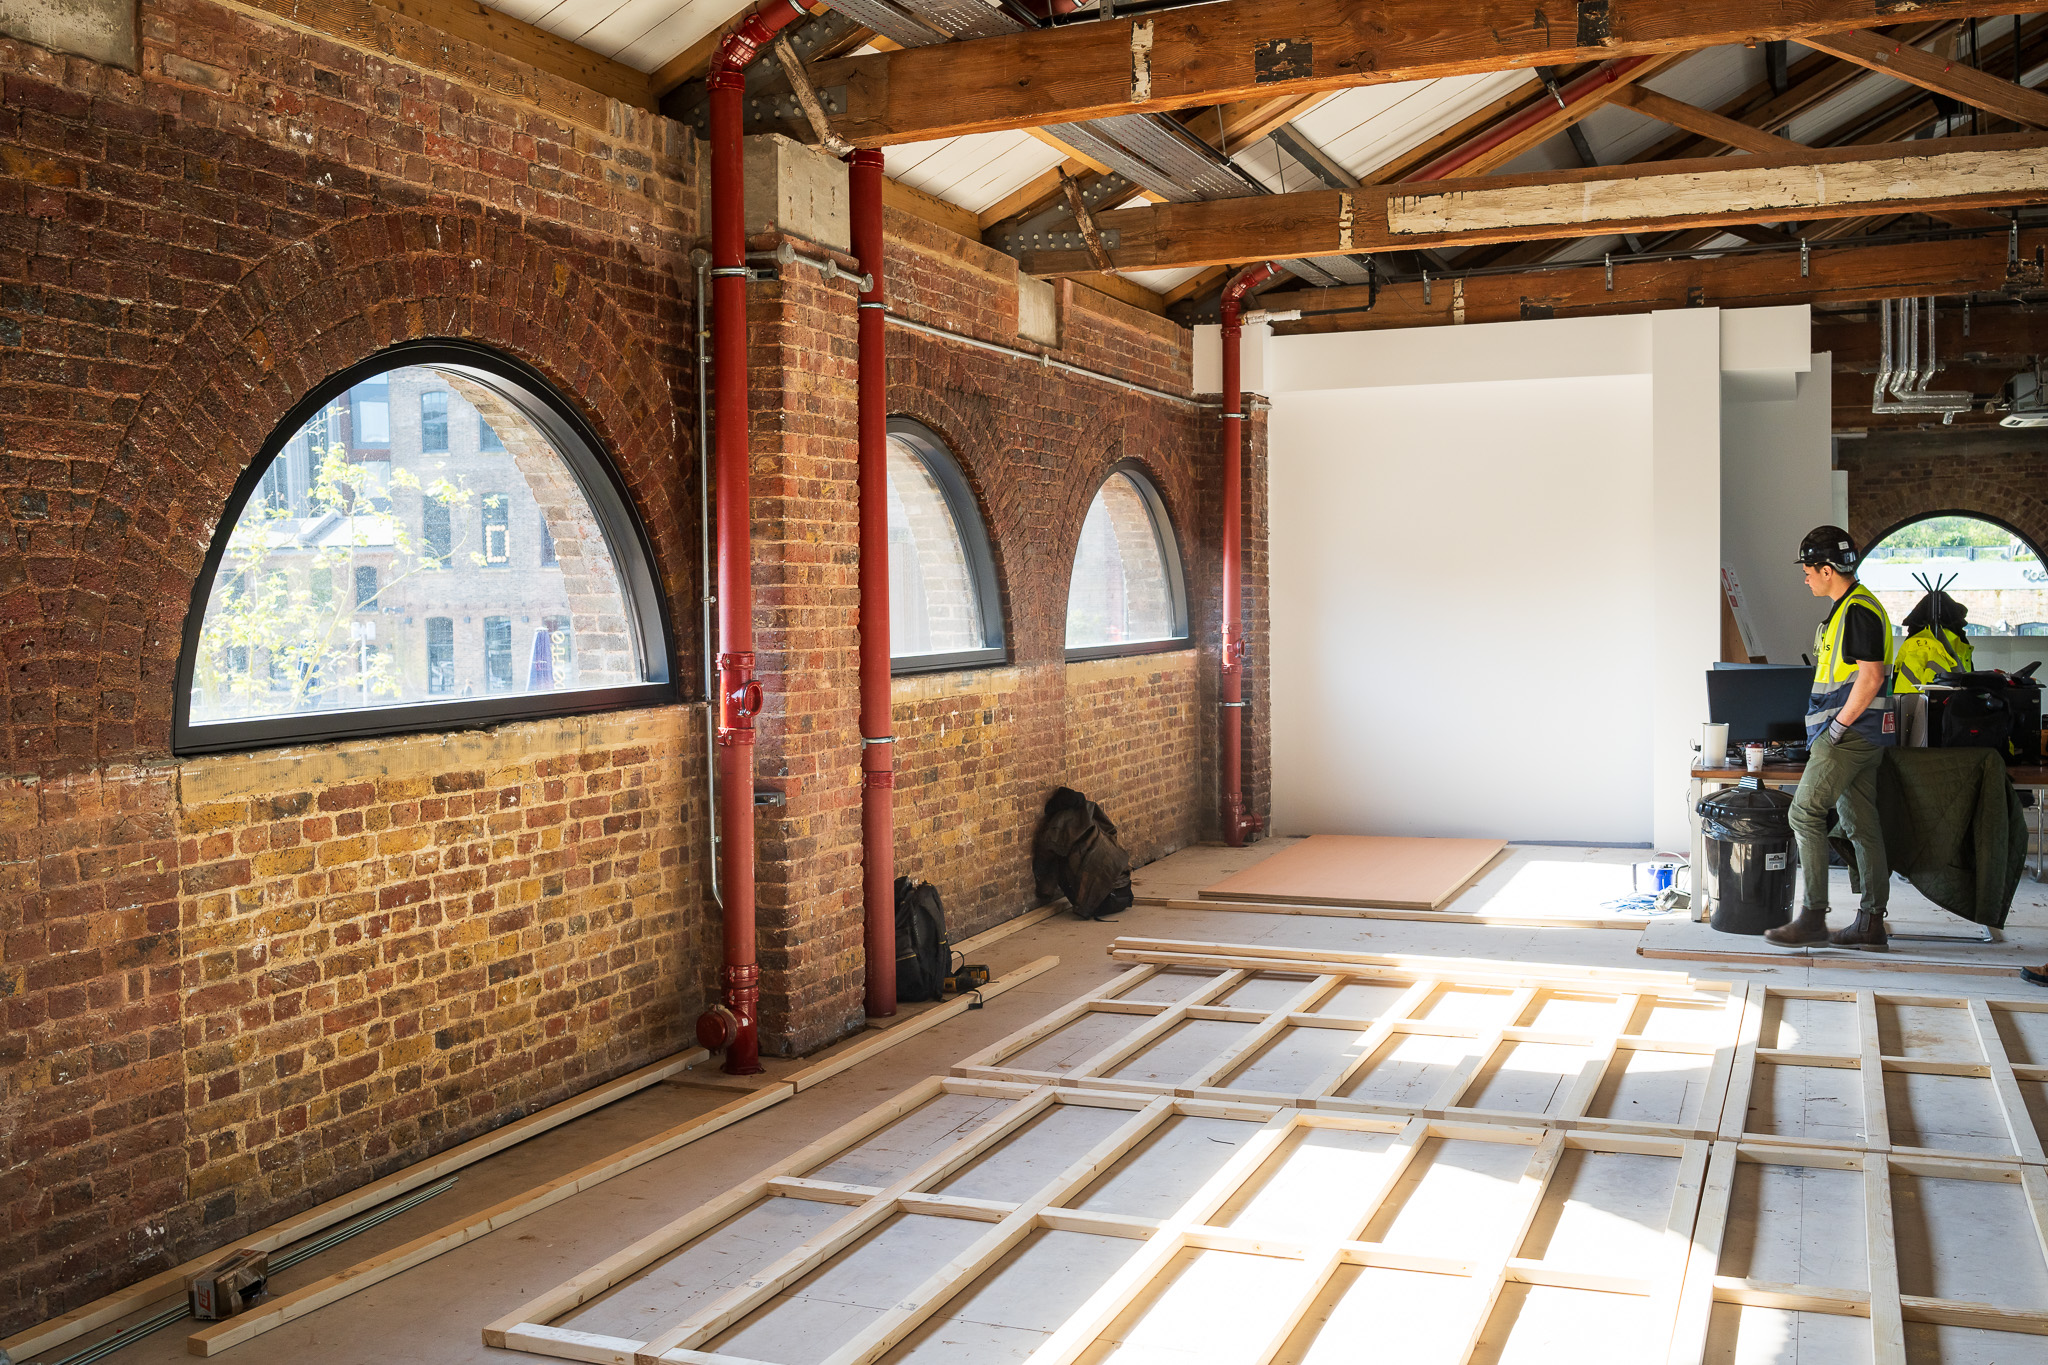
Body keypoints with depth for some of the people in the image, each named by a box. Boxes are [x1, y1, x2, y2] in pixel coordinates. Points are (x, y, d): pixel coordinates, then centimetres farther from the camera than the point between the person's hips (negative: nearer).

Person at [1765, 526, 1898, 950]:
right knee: (1862, 825, 10)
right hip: (1862, 736, 10)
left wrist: (1836, 728, -18)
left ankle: (1813, 917, -8)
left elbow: (1870, 678, -21)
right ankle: (1871, 923, 13)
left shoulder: (1858, 610, -15)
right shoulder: (1851, 606, 17)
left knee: (1805, 813, -10)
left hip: (1850, 734, -10)